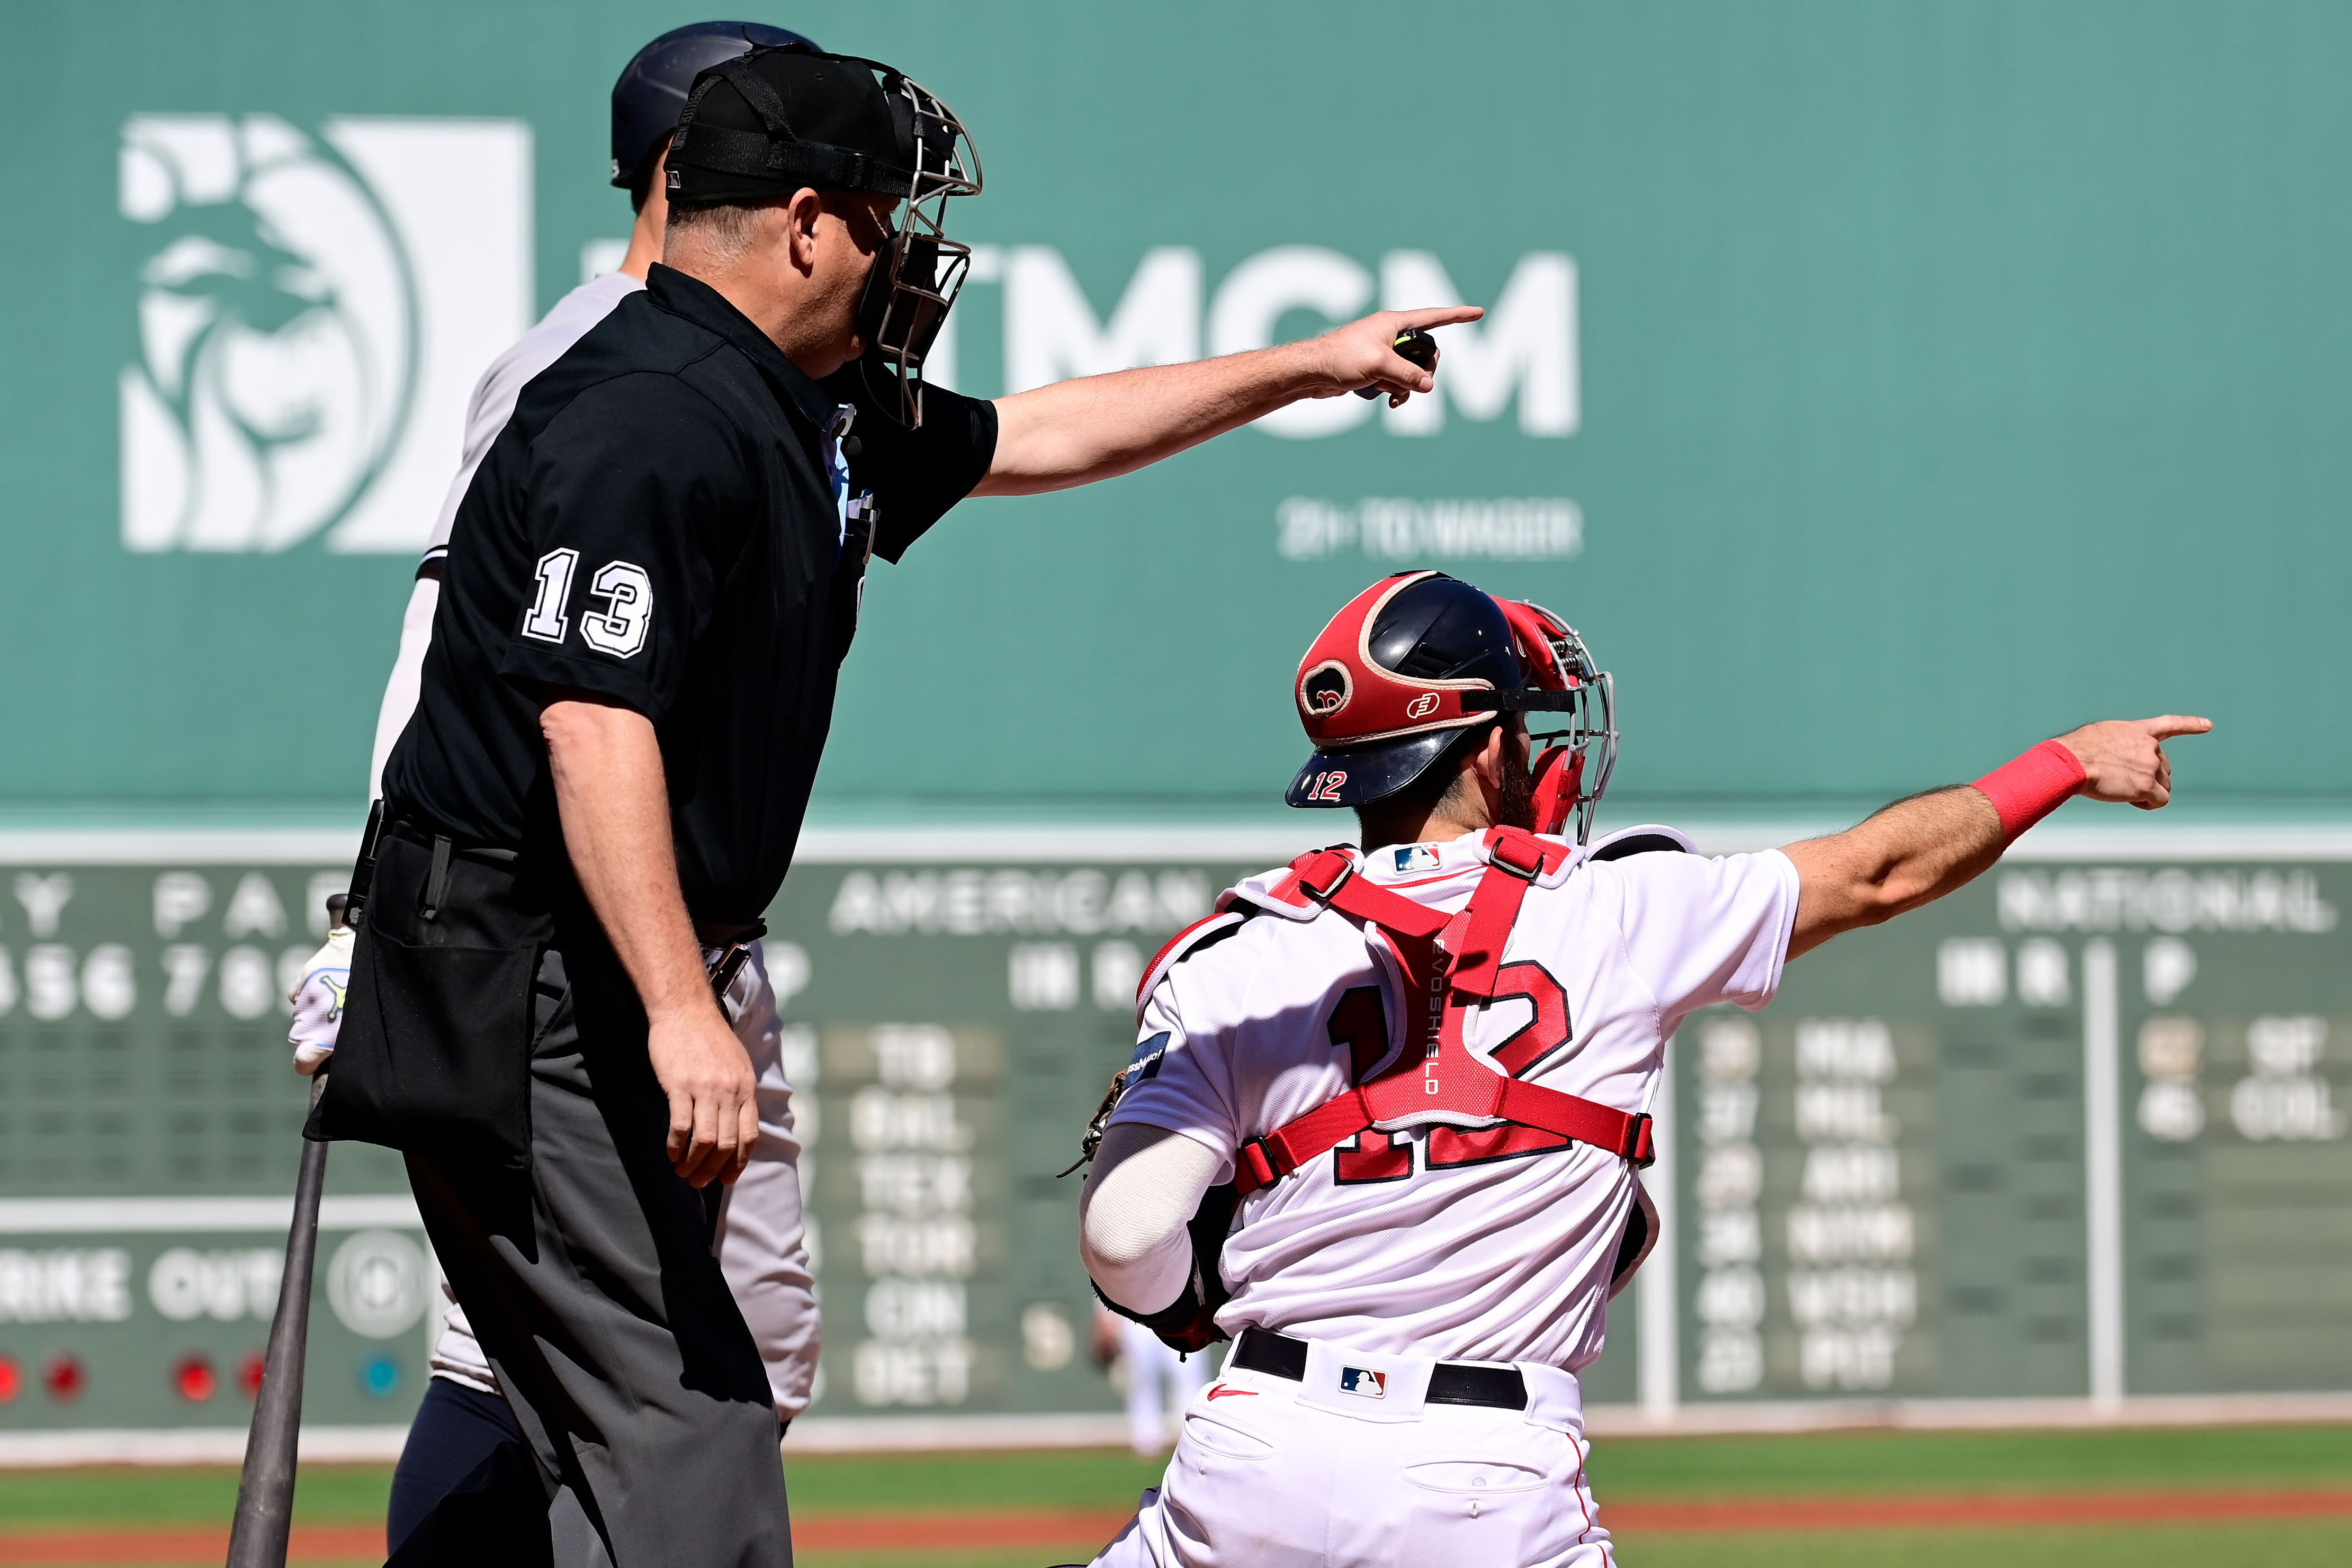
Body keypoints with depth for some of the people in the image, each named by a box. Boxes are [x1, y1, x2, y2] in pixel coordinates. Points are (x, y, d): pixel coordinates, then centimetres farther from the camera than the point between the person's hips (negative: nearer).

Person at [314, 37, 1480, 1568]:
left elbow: (1032, 438, 33)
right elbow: (592, 722, -26)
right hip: (524, 985, -11)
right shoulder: (652, 417, -17)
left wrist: (1307, 367, 36)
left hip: (604, 995, 11)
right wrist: (682, 1011, -32)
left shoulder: (815, 413, 16)